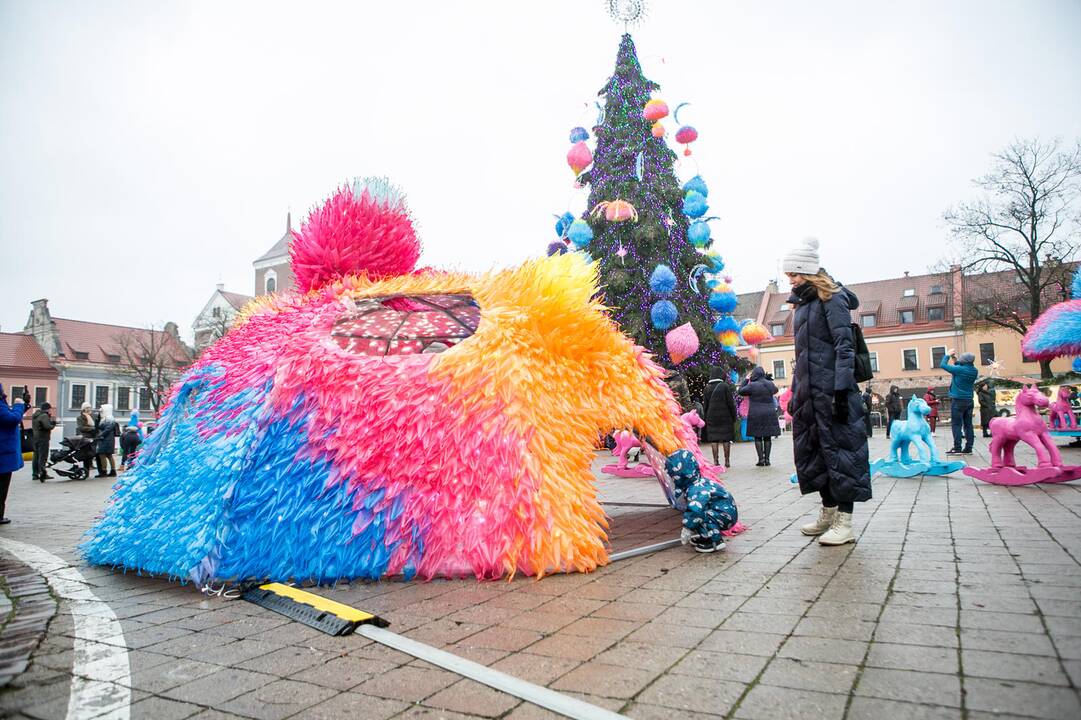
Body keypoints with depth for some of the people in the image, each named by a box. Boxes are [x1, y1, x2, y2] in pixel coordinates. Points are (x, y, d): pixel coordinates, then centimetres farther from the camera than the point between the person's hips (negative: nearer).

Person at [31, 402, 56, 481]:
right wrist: (53, 425, -3)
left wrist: (51, 422, 7)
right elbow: (47, 426, -26)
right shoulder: (44, 416, -14)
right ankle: (42, 473, -14)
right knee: (43, 457, -9)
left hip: (35, 438, 9)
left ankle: (35, 474, 16)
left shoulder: (35, 415, 16)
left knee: (36, 456, 12)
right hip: (43, 439, -9)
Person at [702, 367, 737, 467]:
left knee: (713, 439, 4)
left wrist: (705, 417, 13)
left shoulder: (707, 388, 2)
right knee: (726, 438, 6)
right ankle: (727, 460, 9)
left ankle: (715, 460, 1)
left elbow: (705, 404, 6)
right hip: (725, 417, -2)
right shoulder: (725, 386, -7)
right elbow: (731, 403, -5)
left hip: (711, 417, 2)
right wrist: (734, 416, 3)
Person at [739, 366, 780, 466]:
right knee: (768, 437, 7)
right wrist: (768, 378, 25)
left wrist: (746, 380, 9)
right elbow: (775, 390, 24)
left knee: (758, 437, 2)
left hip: (756, 415, -4)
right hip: (769, 413, 4)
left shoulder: (752, 385, -12)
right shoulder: (770, 384, 2)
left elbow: (740, 391, 2)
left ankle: (761, 459, -1)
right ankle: (767, 459, 8)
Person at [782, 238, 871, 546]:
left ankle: (844, 521, 1)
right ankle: (828, 513, 21)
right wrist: (795, 393, 19)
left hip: (831, 390, -9)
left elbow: (845, 347, -13)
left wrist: (842, 390, -21)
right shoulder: (802, 303, 18)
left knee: (838, 448, -4)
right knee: (813, 451, 10)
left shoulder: (831, 299, -6)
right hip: (808, 391, 9)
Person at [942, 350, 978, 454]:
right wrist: (955, 359, 19)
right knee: (968, 425, 8)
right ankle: (968, 448, 10)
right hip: (969, 401, 7)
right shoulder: (974, 371, 3)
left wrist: (949, 355, 6)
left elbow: (943, 365, -7)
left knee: (956, 425, -3)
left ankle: (957, 448, -5)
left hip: (958, 400, -6)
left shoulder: (959, 370, -17)